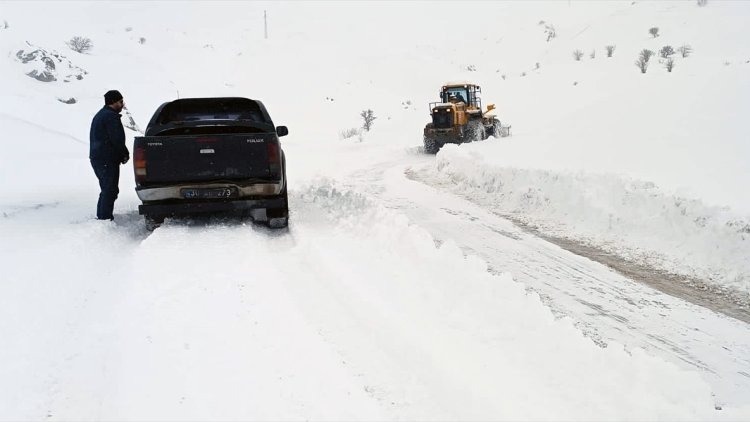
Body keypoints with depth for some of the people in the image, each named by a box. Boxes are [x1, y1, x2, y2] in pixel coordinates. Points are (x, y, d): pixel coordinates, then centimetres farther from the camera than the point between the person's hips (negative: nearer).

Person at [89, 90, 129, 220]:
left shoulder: (99, 115, 21)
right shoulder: (111, 116, -13)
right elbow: (117, 139, -19)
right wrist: (125, 154, -3)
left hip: (96, 157, 10)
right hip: (107, 159, -10)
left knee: (106, 190, 17)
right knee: (110, 190, -8)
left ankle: (101, 217, 21)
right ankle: (105, 218, -10)